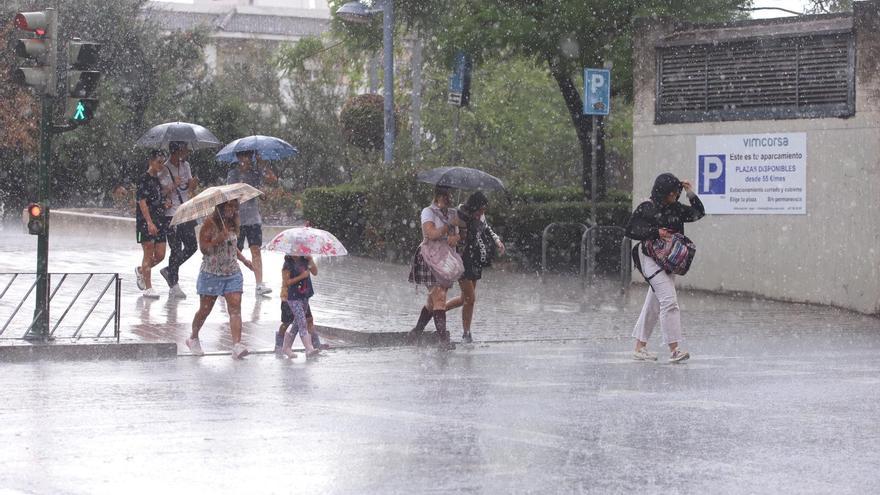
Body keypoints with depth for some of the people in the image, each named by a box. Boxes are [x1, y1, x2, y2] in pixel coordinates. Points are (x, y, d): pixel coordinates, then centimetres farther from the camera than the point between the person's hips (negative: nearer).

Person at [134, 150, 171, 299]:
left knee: (160, 255, 4)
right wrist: (150, 223, -21)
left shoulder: (160, 179, 14)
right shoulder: (144, 179, -8)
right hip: (146, 221, -7)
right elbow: (142, 202, -14)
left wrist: (166, 202, 1)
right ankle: (148, 288, 2)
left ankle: (141, 270, 30)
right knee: (149, 254, -4)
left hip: (160, 221, 7)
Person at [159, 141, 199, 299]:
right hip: (172, 214, -7)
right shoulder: (164, 170, -12)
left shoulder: (185, 166, 10)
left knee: (192, 246, 6)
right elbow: (163, 193, -15)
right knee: (176, 249, -5)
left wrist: (193, 184, -8)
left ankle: (169, 270, 25)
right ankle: (174, 285, 4)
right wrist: (174, 186, -30)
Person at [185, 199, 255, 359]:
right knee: (205, 309, 6)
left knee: (235, 308, -11)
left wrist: (243, 259, 12)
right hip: (212, 273, -5)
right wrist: (219, 239, -28)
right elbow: (203, 247, -15)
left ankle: (237, 345, -20)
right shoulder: (210, 224, -10)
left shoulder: (232, 224, 10)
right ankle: (193, 338, 30)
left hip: (233, 274, 5)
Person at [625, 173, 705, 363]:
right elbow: (630, 231, -7)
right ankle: (674, 350, -20)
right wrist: (656, 232, -16)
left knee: (653, 304, 12)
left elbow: (699, 213, 9)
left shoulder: (676, 209, 11)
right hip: (651, 257, -7)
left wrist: (691, 194, -2)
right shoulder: (646, 208, -7)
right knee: (669, 301, -17)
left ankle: (640, 348, 20)